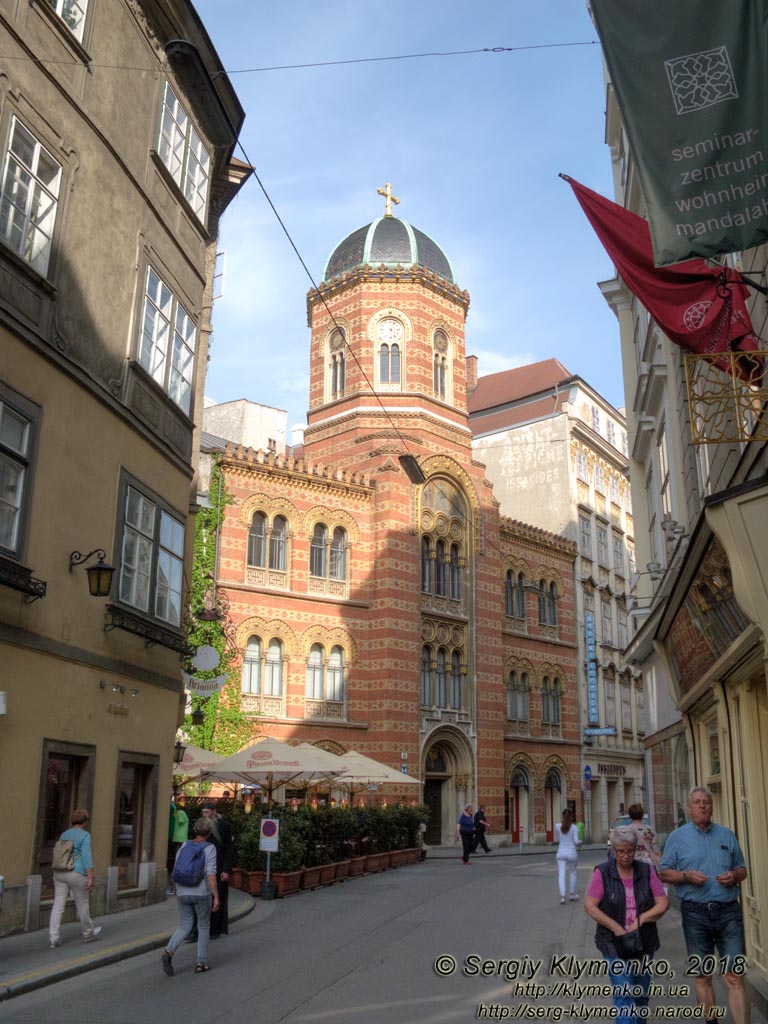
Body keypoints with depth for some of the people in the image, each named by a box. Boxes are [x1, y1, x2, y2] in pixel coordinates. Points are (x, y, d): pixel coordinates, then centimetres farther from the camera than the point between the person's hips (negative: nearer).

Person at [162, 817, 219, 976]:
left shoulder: (184, 846, 3)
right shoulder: (210, 848, -10)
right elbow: (211, 874, -16)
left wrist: (177, 892, 18)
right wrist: (216, 897, -12)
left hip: (183, 893, 4)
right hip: (201, 893, -3)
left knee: (184, 927, 12)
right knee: (203, 927, 14)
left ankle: (168, 953, -13)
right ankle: (201, 963, 14)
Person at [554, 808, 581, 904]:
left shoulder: (558, 826, -1)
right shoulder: (573, 827, -6)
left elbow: (556, 840, 8)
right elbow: (576, 841, -9)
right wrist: (580, 842, 12)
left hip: (561, 853, 0)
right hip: (572, 852, 0)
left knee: (561, 874, -2)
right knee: (572, 873, 18)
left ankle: (562, 896, -14)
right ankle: (572, 894, 28)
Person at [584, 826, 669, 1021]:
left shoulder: (646, 871, 0)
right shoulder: (603, 872, -8)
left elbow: (663, 903, -1)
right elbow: (589, 906, -11)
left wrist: (640, 920, -15)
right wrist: (617, 928, -17)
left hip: (644, 943, 3)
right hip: (614, 944, -3)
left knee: (641, 995, 14)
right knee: (624, 996, -10)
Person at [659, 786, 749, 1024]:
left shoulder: (727, 835, 11)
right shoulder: (677, 837, 4)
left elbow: (741, 869, 16)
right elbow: (664, 873, 3)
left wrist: (734, 876, -6)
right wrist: (687, 876, -14)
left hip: (729, 912, 1)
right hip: (696, 914, -1)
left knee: (735, 978, -4)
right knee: (703, 978, 9)